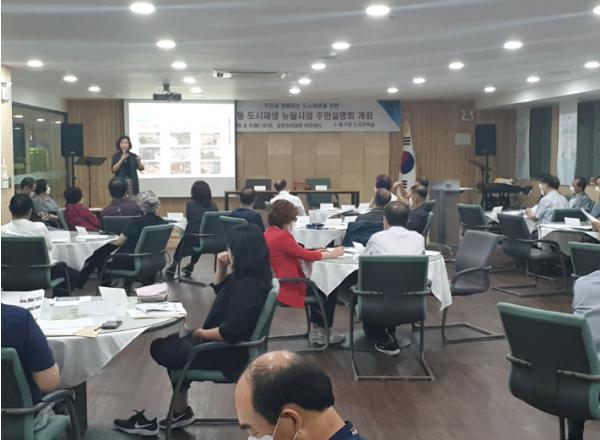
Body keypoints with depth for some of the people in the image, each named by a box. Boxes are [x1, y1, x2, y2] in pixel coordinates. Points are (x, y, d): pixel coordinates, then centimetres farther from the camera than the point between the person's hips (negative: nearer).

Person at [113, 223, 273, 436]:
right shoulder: (244, 278, 4)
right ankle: (181, 411, 22)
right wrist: (221, 267, 3)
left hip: (225, 354, -10)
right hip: (219, 344, 10)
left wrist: (202, 333, -15)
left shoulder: (248, 286, -27)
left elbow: (231, 331, -32)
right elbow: (220, 291, 21)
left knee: (156, 350, -2)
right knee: (172, 343, 21)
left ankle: (148, 418, 10)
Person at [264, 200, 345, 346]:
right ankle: (323, 332, 23)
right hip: (289, 289, -9)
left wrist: (315, 252, 9)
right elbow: (307, 256, -17)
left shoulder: (269, 233, 6)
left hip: (277, 284, 9)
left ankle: (316, 329, 28)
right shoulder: (282, 236, -24)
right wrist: (332, 254, -5)